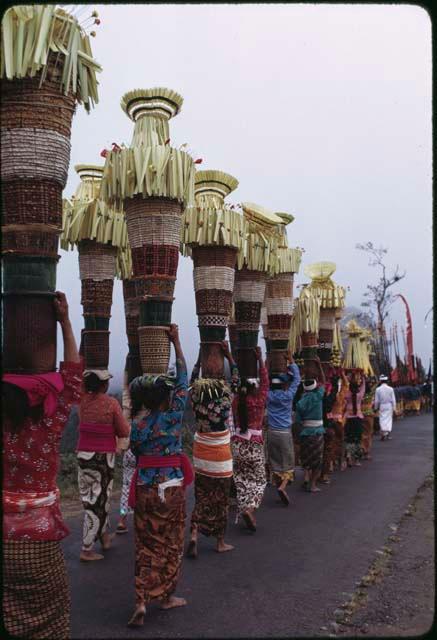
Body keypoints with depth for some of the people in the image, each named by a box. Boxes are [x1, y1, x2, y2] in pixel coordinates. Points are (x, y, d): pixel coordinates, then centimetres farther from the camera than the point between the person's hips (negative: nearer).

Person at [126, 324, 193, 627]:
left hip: (145, 487, 2)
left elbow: (136, 451, 4)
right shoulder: (173, 416, -11)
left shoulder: (137, 423, -6)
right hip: (172, 486, -2)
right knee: (171, 543, 15)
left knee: (147, 545, 11)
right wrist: (177, 343, 0)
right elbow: (183, 380, -5)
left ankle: (142, 602, 3)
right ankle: (167, 596, 28)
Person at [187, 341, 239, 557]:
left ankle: (193, 535, -4)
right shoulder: (224, 404, -17)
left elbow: (192, 381, 6)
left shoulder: (197, 404, -10)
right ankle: (220, 542, 21)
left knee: (201, 500, 12)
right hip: (220, 460, -3)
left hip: (201, 458, 3)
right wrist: (228, 355, -1)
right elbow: (235, 381, -5)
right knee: (221, 502, 10)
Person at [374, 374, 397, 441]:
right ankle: (388, 432, 7)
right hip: (389, 406, 0)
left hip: (381, 406, 0)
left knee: (382, 419, 5)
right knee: (389, 419, 8)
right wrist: (394, 408, 5)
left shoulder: (378, 389, -7)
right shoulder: (390, 389, -6)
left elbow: (376, 400, -2)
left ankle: (383, 432, -6)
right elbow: (393, 399, -3)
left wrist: (376, 408, 10)